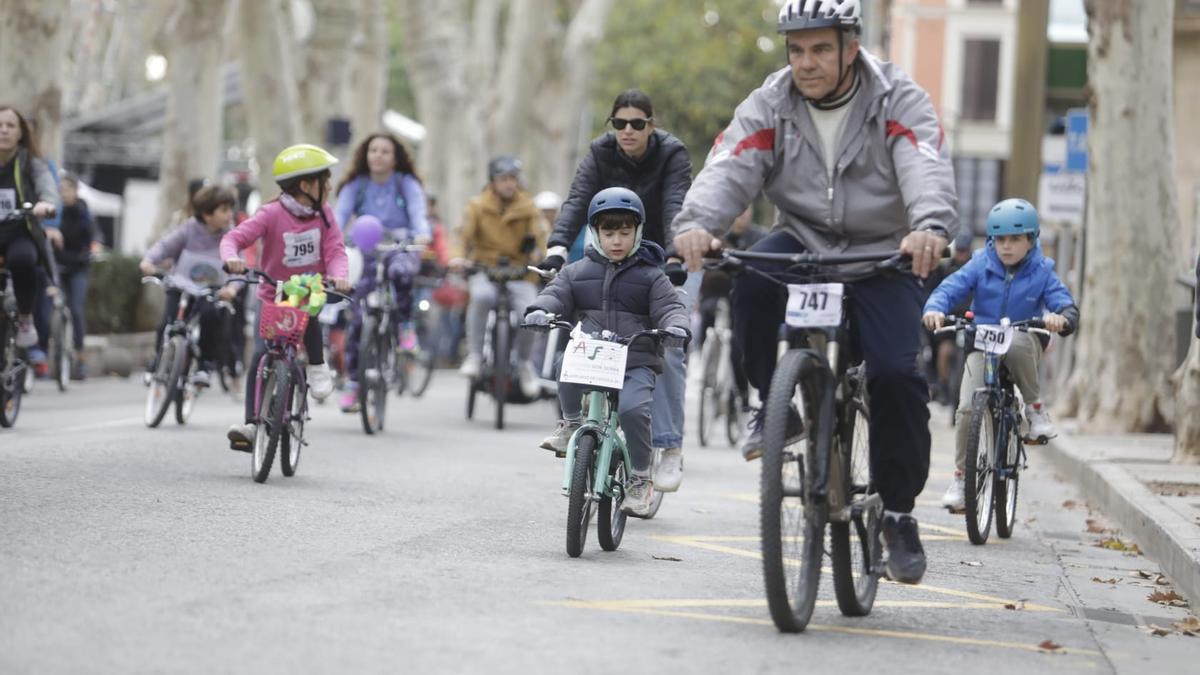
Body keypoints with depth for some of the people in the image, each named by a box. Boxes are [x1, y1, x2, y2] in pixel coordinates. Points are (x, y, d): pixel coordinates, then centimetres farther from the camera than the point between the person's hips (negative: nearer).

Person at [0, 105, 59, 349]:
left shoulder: (30, 163, 2)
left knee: (22, 258, -37)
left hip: (20, 235, -2)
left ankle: (25, 319, -13)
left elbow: (47, 183, -17)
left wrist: (46, 202, -42)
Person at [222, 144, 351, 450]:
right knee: (261, 354, -16)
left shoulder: (323, 215, -2)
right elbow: (235, 237, -20)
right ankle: (250, 424, -11)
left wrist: (338, 275, -32)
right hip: (273, 296, -2)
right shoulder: (272, 214, -14)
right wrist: (231, 257, -43)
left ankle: (317, 364, -7)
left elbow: (335, 251, -10)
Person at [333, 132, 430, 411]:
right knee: (358, 319, -6)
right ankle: (352, 383, 2)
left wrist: (422, 234, -36)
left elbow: (418, 212, -13)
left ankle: (405, 324, -17)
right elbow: (340, 214, -10)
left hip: (399, 248, -2)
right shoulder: (355, 186, 3)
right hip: (366, 255, 2)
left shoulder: (406, 184, 1)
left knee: (400, 270, -40)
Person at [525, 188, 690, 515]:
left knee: (633, 408, -28)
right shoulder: (577, 273, 12)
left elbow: (668, 306, -1)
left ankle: (641, 476, -5)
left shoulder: (650, 276, 7)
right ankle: (571, 422, -4)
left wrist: (676, 327, -25)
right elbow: (557, 294, 0)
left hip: (636, 363, -2)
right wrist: (540, 311, -23)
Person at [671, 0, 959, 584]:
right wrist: (696, 223, -41)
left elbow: (927, 169, -28)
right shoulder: (769, 107, -4)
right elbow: (729, 169, -19)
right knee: (750, 279, -32)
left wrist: (931, 228, -50)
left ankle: (898, 513, -2)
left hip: (881, 256, -2)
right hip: (802, 242, 2)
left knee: (895, 373, -21)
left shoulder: (899, 103, -10)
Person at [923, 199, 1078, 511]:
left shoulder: (1041, 273, -5)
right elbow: (949, 288, -13)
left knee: (1015, 341, -40)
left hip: (1024, 346, -1)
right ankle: (960, 477, -2)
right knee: (968, 407, -19)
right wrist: (934, 309, -37)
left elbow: (1069, 308, -13)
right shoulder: (980, 266, -3)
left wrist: (1061, 319, -38)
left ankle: (1034, 405, -16)